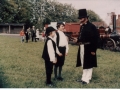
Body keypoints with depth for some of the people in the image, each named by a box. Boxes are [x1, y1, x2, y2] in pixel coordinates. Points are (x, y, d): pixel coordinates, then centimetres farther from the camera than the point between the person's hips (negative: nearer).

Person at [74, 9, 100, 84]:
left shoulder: (91, 26, -14)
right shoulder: (82, 26, 10)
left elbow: (96, 38, -16)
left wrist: (93, 50, -18)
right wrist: (77, 40, -2)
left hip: (88, 48, -8)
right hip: (82, 47, 8)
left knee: (88, 64, 3)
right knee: (83, 64, 16)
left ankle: (87, 79, 12)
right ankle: (84, 78, 28)